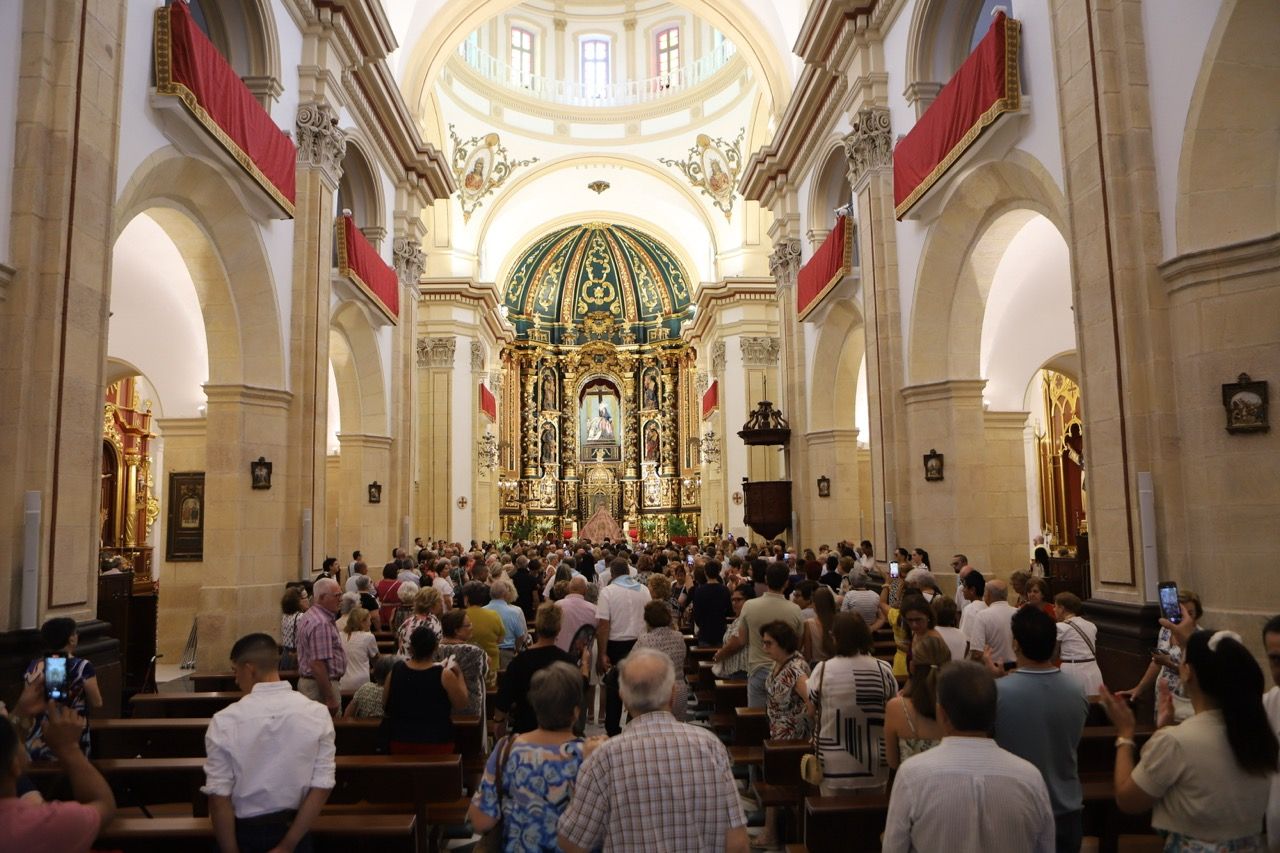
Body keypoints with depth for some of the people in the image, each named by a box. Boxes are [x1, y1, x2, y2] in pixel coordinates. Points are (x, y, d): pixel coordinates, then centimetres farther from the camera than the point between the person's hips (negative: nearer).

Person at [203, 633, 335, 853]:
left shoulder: (224, 721, -18)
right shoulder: (318, 715, -13)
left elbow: (219, 796, -17)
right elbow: (322, 787, -14)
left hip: (243, 833, -1)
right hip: (294, 830, 1)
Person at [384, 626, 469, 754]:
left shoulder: (396, 670, -7)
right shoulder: (444, 674, -18)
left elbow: (385, 705, 7)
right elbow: (461, 705, -6)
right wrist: (459, 674, 1)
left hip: (401, 742, 3)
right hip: (436, 743, -3)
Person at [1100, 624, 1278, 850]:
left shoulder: (1175, 742, -29)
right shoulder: (1258, 728, -12)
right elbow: (1221, 681, 11)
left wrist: (1124, 733, -5)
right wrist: (1191, 643, 22)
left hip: (1193, 846, -5)